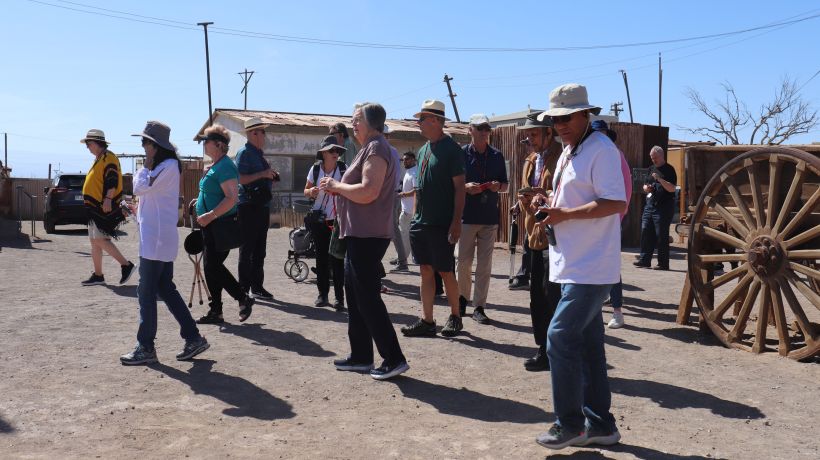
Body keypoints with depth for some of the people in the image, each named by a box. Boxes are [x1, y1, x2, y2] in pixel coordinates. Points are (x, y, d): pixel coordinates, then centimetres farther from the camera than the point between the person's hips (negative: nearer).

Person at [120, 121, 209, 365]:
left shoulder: (168, 166, -13)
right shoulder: (162, 166, 18)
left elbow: (140, 188, -17)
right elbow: (142, 191, 22)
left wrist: (145, 166, -5)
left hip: (157, 239, -10)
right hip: (156, 237, 10)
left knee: (146, 292, -4)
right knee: (165, 289, 12)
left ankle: (146, 348, 5)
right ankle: (193, 338, 15)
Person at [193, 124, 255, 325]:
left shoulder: (225, 166, -16)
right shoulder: (215, 166, 15)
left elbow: (231, 198, -26)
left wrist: (210, 215, -27)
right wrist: (200, 200, 16)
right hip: (212, 226, 10)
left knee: (213, 266, -7)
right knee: (211, 267, 11)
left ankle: (244, 298, 6)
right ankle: (215, 312, 18)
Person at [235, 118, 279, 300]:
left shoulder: (260, 153, 18)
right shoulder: (244, 153, -8)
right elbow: (241, 179, -19)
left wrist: (271, 177, 9)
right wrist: (263, 174, -20)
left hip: (262, 206, 8)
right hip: (249, 206, -8)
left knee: (259, 250, 12)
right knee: (247, 249, -4)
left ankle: (257, 287, 20)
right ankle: (244, 289, 1)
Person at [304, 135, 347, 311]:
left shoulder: (343, 168, -3)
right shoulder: (315, 169, 1)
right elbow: (306, 191, 9)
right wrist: (311, 192, -12)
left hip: (337, 219, -2)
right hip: (319, 219, 2)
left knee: (337, 258, -6)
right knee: (321, 257, 7)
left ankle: (339, 297, -1)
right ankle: (322, 294, 16)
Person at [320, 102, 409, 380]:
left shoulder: (376, 148, -13)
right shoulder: (370, 148, 20)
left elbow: (368, 192, -25)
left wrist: (336, 185, -11)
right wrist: (337, 188, 10)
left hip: (367, 235, -11)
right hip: (359, 234, 11)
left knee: (367, 297, -7)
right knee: (356, 295, 14)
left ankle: (394, 359, -2)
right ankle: (361, 357, 22)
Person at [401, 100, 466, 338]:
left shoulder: (452, 149, -9)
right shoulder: (423, 150, 14)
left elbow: (459, 187, -12)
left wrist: (456, 222, -18)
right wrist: (416, 214, 16)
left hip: (441, 224, -7)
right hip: (421, 223, 7)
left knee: (445, 271, 1)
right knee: (426, 271, 8)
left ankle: (455, 316, 18)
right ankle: (427, 321, 13)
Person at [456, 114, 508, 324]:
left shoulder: (497, 156, 10)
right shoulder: (461, 153, 2)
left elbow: (506, 185, 15)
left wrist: (499, 186, -8)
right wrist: (466, 187, -17)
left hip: (490, 217, 2)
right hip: (467, 215, -2)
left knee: (485, 265, 3)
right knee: (464, 261, 2)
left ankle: (479, 307, 10)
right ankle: (462, 297, 25)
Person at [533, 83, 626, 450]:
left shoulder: (600, 149, -12)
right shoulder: (567, 152, 17)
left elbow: (616, 203, -21)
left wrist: (565, 215, -20)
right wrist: (550, 214, 6)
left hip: (590, 267, -10)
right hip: (572, 264, 10)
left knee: (560, 338, -10)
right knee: (587, 344, 13)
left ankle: (570, 424, 5)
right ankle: (599, 424, 23)